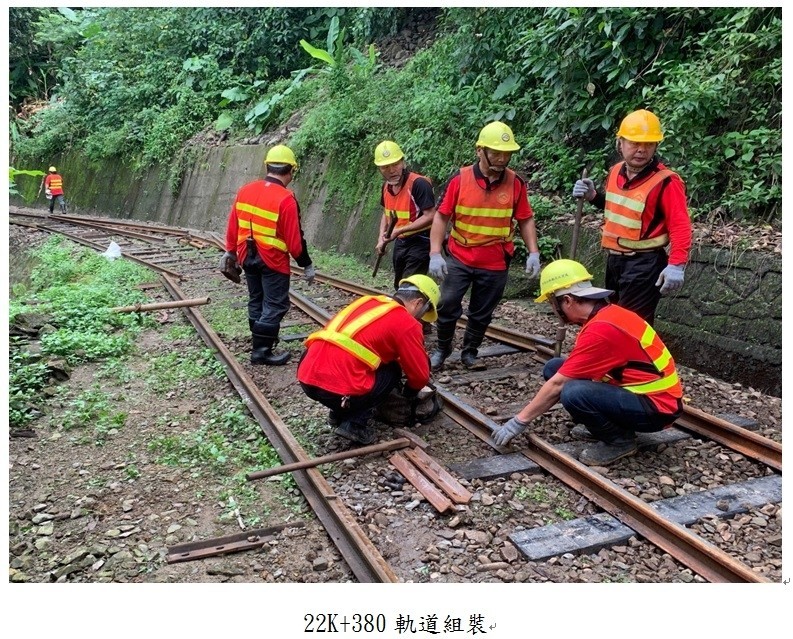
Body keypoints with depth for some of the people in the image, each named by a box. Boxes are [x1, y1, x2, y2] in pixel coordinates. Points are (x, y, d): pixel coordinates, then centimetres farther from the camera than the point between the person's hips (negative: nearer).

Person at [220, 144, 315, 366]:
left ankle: (260, 341, 32)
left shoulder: (245, 190, 2)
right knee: (275, 306, 2)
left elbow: (233, 225, 9)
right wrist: (307, 265, -6)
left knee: (256, 301, 19)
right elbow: (294, 239, -17)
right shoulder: (285, 199, -19)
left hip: (247, 257, 7)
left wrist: (231, 251, 21)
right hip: (273, 260, -7)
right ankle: (261, 351, 3)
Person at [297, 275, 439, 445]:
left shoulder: (367, 301, 23)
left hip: (306, 378, 8)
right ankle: (355, 424, 5)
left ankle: (338, 414, 23)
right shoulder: (406, 323, 1)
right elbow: (420, 374, 7)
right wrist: (410, 391, 28)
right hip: (337, 388, -8)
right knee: (392, 371, 16)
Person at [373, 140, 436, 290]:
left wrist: (399, 230, -28)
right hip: (400, 243, 9)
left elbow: (430, 217, -25)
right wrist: (381, 238, 5)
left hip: (419, 243, -9)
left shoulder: (419, 183, -22)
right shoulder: (386, 186, 4)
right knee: (399, 287, 19)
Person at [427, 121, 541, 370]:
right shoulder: (460, 179, -8)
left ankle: (470, 352, 32)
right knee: (447, 305, -2)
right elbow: (441, 217, -6)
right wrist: (435, 254, -14)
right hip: (459, 259, -1)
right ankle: (442, 348, 21)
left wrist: (533, 252, -6)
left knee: (481, 314, 11)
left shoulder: (515, 183, -4)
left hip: (495, 264, 1)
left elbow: (526, 220, 5)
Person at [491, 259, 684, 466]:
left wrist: (519, 421, -13)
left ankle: (620, 441, -7)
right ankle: (604, 424, 11)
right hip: (635, 390, 9)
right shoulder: (605, 316, 4)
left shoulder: (601, 329, -26)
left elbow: (557, 385, -22)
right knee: (554, 368, 1)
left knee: (574, 393, -33)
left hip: (657, 406, -9)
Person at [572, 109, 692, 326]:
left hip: (645, 264, -8)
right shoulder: (615, 172, 4)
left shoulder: (665, 182, -19)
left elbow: (680, 226, -21)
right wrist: (593, 196, 4)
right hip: (614, 260, 8)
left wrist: (676, 265, -32)